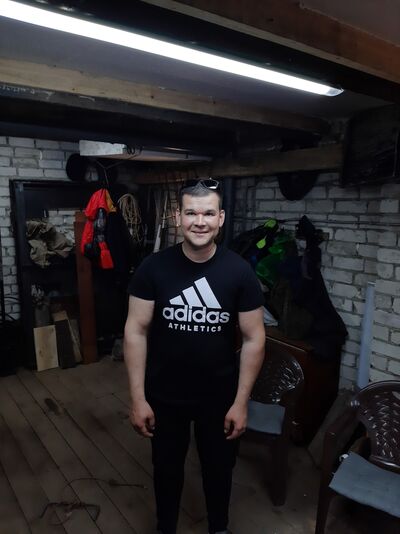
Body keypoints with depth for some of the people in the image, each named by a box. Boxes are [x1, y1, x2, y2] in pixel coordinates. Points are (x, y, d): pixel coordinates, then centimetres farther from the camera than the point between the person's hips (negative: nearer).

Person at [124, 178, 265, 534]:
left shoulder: (239, 272, -14)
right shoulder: (154, 268, -14)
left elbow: (254, 339, -8)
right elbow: (136, 331, -9)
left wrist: (241, 402, -7)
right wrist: (138, 398, -9)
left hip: (220, 397, 0)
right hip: (164, 395, 0)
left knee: (219, 468, 23)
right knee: (167, 468, 23)